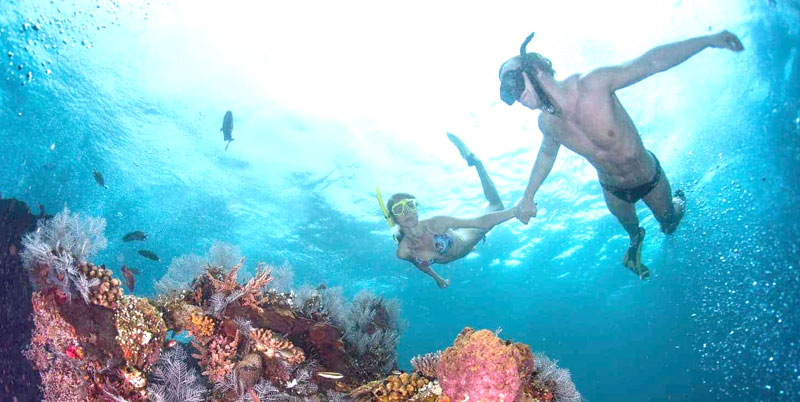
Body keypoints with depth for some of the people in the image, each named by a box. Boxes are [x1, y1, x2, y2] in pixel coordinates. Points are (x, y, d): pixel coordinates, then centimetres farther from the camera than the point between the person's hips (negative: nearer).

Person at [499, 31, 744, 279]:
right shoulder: (547, 123, -21)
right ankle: (636, 239, 65)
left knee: (670, 226, 24)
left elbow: (652, 61, -29)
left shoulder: (595, 84, -37)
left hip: (650, 178, -2)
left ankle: (676, 203, 59)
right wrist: (528, 197, 6)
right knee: (630, 228, 29)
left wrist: (709, 40, -31)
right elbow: (547, 153, 2)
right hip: (613, 190, 3)